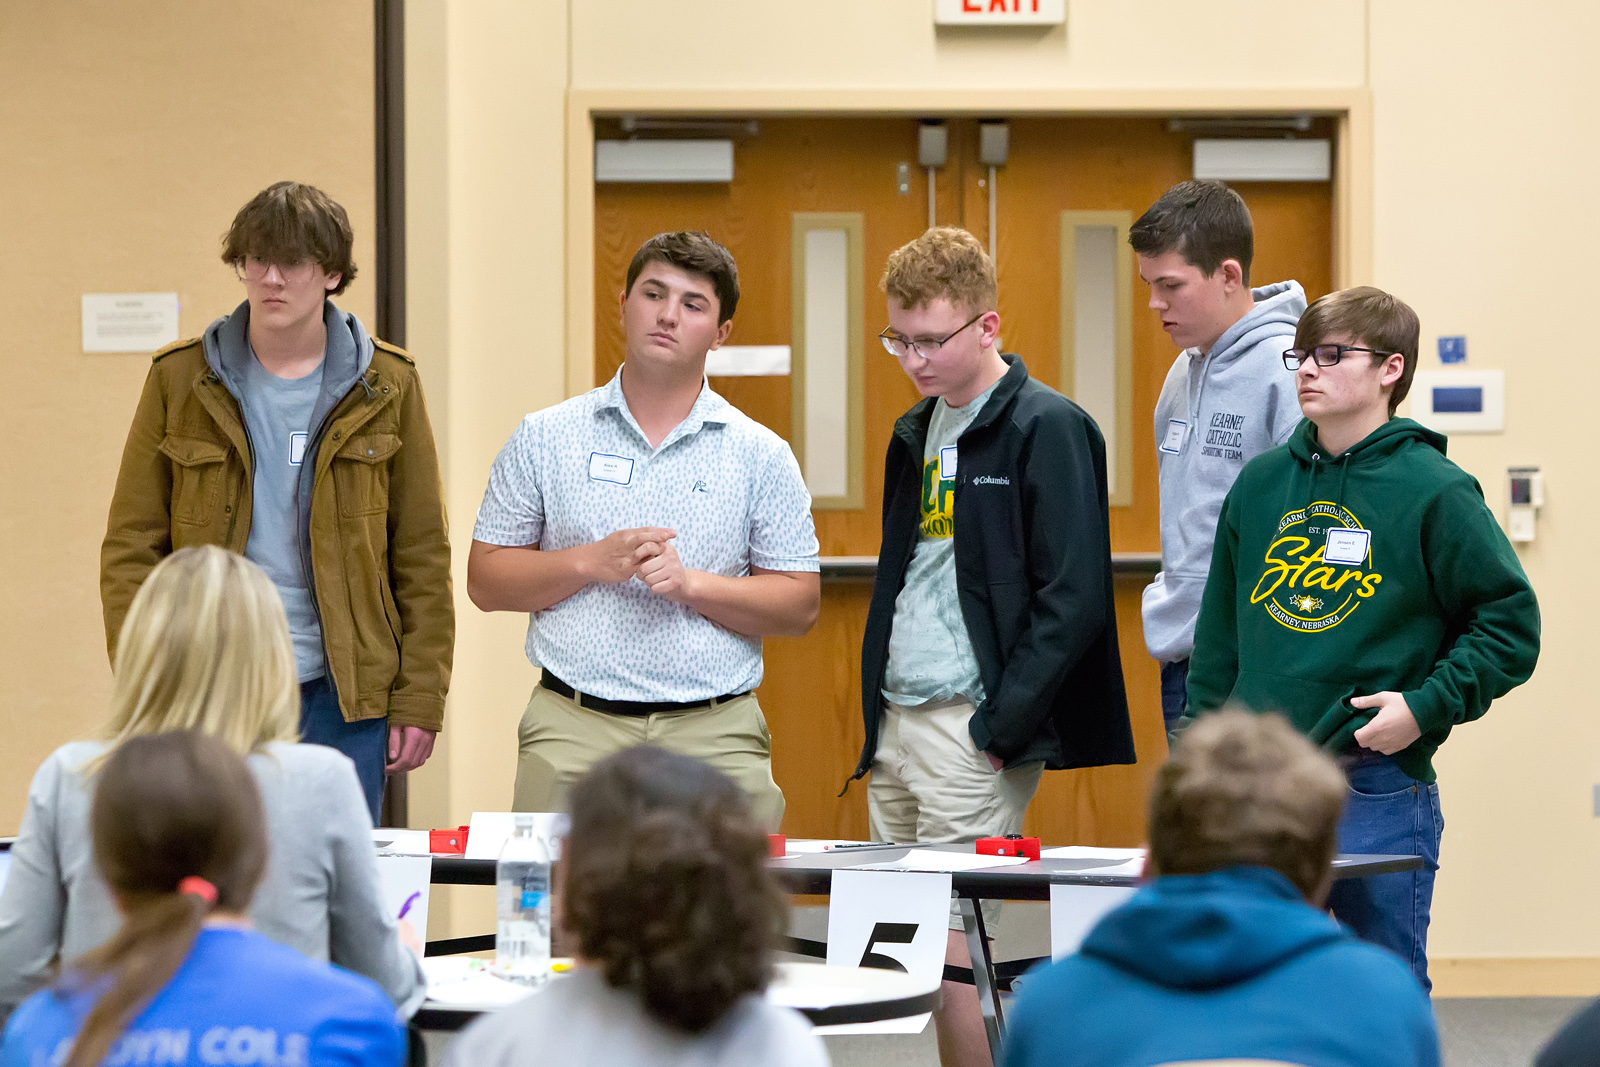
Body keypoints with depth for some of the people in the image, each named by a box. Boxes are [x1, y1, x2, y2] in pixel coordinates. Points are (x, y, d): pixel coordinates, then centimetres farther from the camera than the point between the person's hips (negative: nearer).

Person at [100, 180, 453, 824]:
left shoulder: (386, 386, 4)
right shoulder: (179, 381, 3)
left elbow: (423, 554, 4)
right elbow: (130, 549, 3)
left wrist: (419, 699, -2)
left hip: (344, 698, 0)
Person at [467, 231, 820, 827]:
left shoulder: (761, 456, 7)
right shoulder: (546, 438, 8)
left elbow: (800, 606, 5)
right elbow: (485, 581, 7)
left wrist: (691, 583, -10)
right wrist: (591, 563, -8)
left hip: (715, 734, 0)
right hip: (571, 732, 0)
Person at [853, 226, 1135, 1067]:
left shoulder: (1046, 429, -10)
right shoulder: (917, 433, 15)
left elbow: (1073, 598, -16)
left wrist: (999, 730, -17)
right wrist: (877, 713, 14)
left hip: (975, 726, -8)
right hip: (897, 723, 8)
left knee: (952, 947, -9)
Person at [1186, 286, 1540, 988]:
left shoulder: (1434, 491, -6)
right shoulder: (1260, 483, 9)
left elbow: (1510, 625, -4)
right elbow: (1221, 633, 17)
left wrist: (1426, 706, -13)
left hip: (1379, 788, -5)